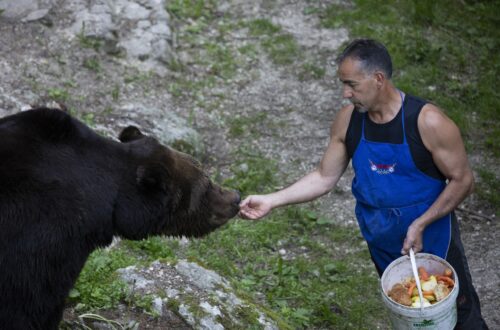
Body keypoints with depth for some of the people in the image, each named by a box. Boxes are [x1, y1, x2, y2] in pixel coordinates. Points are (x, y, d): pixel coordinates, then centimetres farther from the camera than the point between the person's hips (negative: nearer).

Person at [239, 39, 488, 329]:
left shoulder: (427, 122, -25)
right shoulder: (348, 120, -11)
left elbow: (462, 181, -16)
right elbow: (325, 178, -2)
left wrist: (420, 225, -23)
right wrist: (271, 201, -12)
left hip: (433, 238, -4)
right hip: (382, 244, 4)